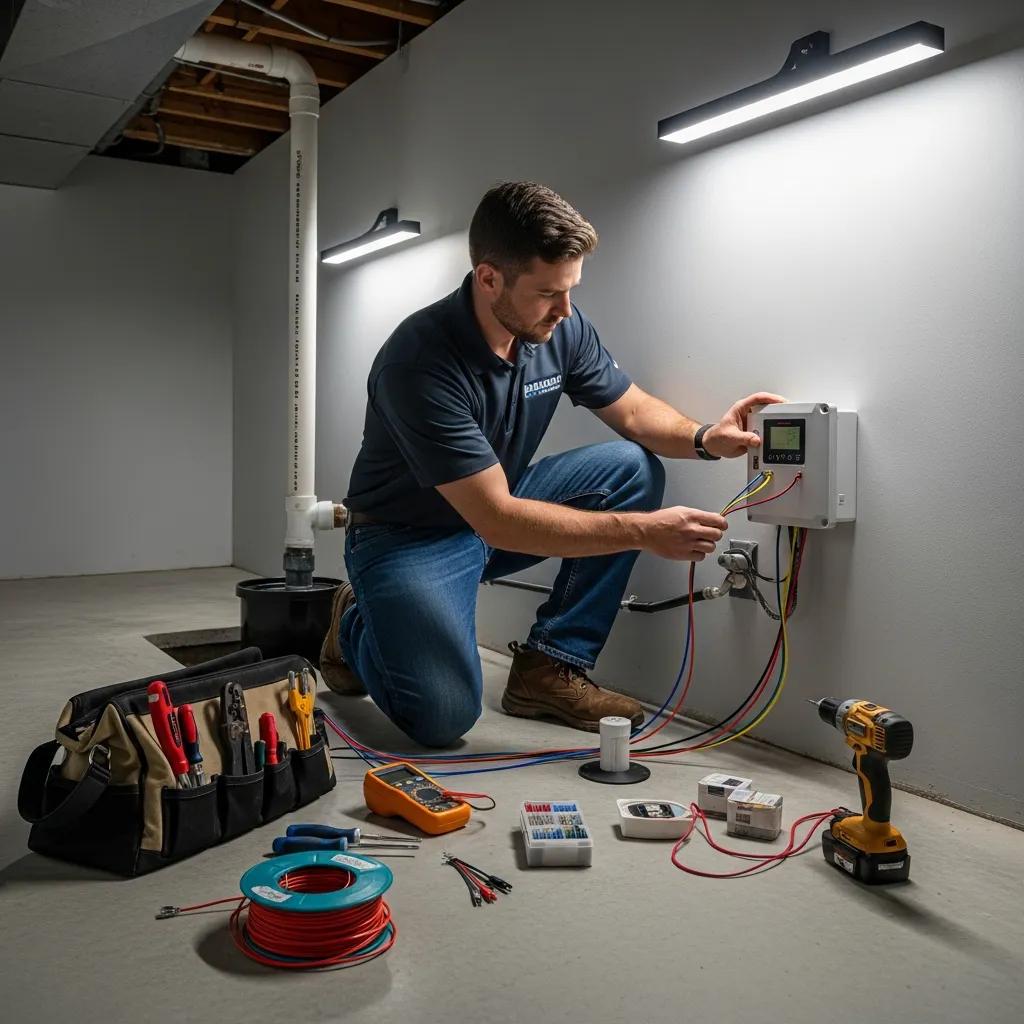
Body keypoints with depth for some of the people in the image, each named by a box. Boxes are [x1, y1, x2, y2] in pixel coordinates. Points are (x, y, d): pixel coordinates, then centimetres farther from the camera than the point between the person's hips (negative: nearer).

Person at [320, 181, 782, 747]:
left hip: (499, 507, 7)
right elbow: (497, 522, -32)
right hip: (409, 535, -6)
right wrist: (643, 531, -34)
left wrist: (704, 438, -20)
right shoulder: (420, 360, -30)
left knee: (634, 467, -14)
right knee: (445, 713, -26)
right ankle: (356, 624, 10)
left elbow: (634, 411, 3)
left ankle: (550, 667, -7)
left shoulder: (561, 328, -10)